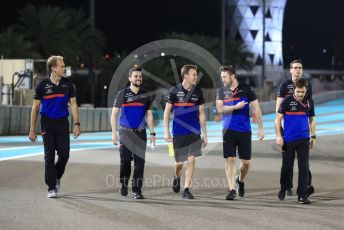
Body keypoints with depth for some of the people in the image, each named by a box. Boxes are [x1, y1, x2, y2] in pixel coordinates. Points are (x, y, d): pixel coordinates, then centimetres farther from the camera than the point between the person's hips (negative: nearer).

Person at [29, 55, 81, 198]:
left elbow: (73, 104, 7)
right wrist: (32, 130, -3)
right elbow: (35, 108, 0)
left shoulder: (68, 84, 4)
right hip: (47, 123, -2)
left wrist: (76, 124, -2)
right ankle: (51, 188, 1)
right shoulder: (43, 85, -3)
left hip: (62, 123, 2)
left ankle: (57, 177, 27)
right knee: (49, 155, -3)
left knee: (64, 154, -1)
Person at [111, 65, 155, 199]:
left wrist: (152, 133, 5)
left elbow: (149, 115, 12)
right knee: (125, 160, -2)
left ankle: (137, 190, -1)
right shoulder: (122, 94, 2)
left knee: (140, 162, -4)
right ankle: (123, 185, 21)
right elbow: (114, 114, 2)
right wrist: (114, 132, -5)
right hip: (125, 132, -2)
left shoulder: (145, 95, 9)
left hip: (140, 133, 2)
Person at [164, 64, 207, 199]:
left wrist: (205, 135, 9)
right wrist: (167, 132, -5)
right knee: (179, 162, 5)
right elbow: (167, 112, 1)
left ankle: (186, 190, -1)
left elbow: (201, 115, 10)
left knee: (191, 160, -7)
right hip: (178, 132, -2)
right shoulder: (175, 91, -3)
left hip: (194, 132, 2)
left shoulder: (198, 92, 5)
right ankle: (176, 177, 39)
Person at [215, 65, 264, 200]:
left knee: (246, 162, 3)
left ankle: (240, 180, 32)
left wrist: (261, 129, -4)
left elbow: (256, 108, -1)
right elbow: (220, 108, -5)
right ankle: (232, 189, -2)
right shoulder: (221, 91, 6)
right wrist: (236, 107, -13)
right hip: (229, 131, 1)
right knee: (230, 160, -6)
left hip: (244, 131, -1)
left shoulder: (245, 89, -1)